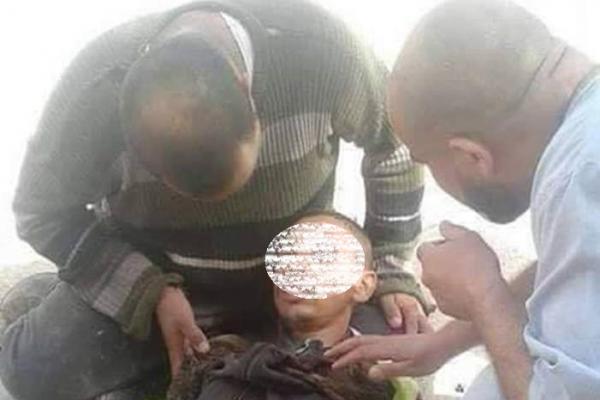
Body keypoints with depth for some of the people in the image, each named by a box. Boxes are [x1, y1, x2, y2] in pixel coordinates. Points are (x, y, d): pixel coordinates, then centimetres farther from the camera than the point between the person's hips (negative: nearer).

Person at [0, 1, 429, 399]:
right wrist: (153, 292, -23)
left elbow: (393, 144, -10)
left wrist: (390, 270, -11)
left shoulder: (319, 47, -29)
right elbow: (43, 214, -15)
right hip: (148, 267, -1)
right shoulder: (98, 87, -30)